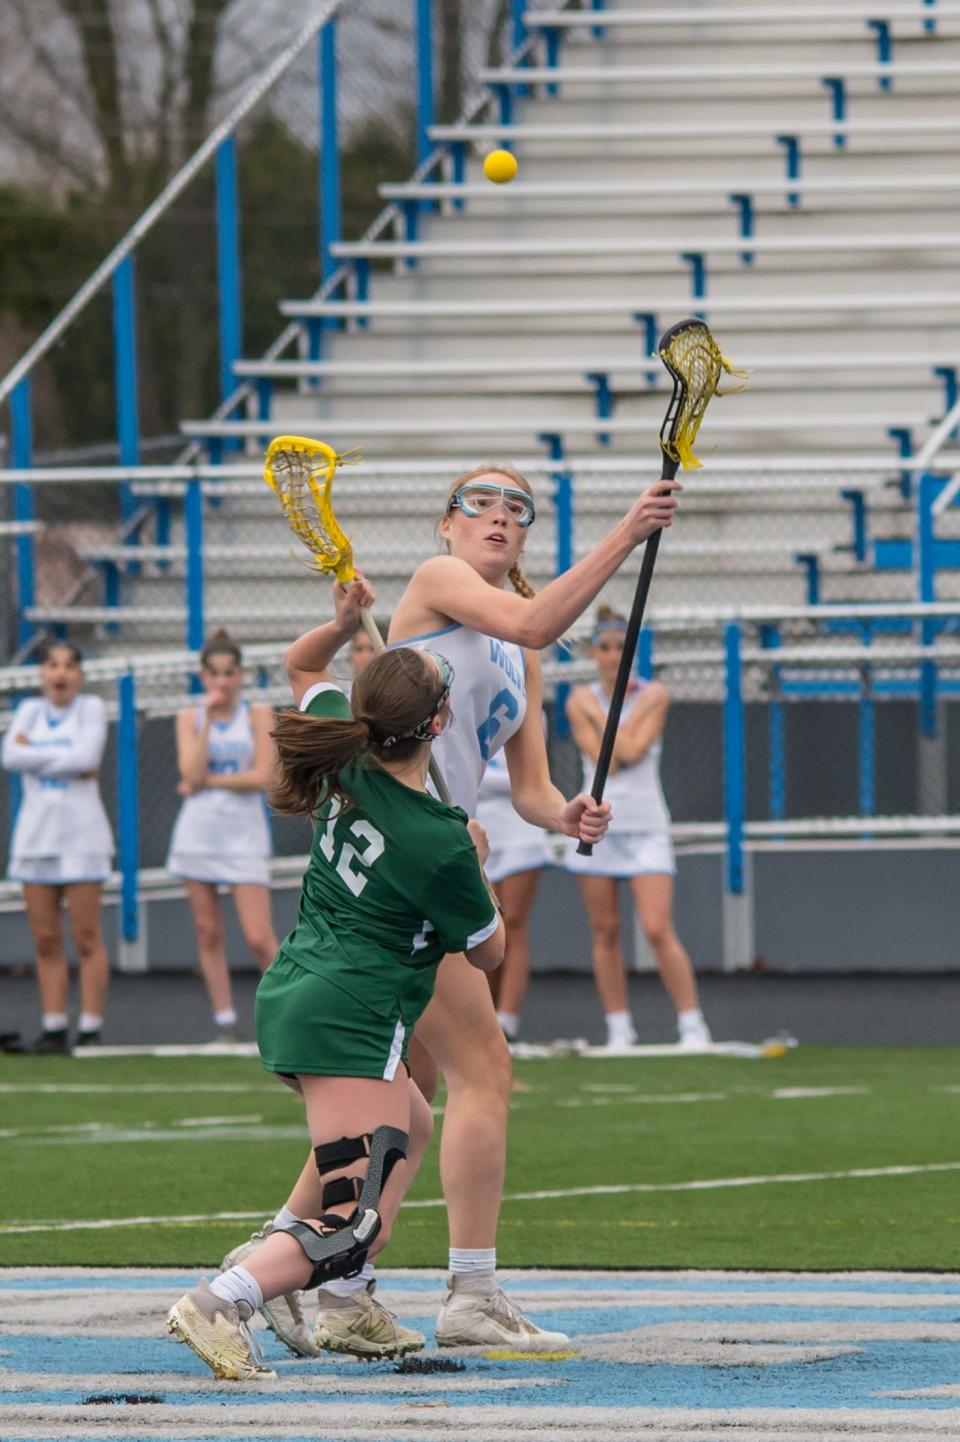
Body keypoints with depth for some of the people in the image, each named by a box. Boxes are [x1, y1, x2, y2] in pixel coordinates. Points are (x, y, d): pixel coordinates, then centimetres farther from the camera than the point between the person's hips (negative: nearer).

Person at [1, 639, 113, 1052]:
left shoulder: (91, 708, 1)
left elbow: (87, 755, -15)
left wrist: (34, 754, -7)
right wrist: (67, 761, -10)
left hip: (81, 835, -4)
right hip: (35, 833, 4)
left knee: (86, 938, -4)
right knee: (45, 939, 4)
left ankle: (91, 1029, -2)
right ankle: (54, 1026, 8)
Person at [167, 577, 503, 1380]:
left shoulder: (349, 765, 0)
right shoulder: (439, 844, -19)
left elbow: (305, 669, 22)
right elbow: (487, 953, -2)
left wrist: (342, 624, 3)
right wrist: (475, 864, 12)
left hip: (291, 1000, 10)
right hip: (350, 1021, -10)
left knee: (412, 1126, 32)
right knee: (355, 1224, -13)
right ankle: (222, 1303, -33)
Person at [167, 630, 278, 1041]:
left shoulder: (258, 715, 1)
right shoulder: (190, 718, 6)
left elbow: (262, 776, -10)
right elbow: (191, 772, -9)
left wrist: (206, 781, -9)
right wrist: (208, 719, -10)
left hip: (244, 834, -3)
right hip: (198, 834, 3)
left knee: (259, 938, -10)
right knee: (208, 933, 4)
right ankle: (224, 1022, 10)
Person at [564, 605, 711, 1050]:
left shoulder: (654, 695, -1)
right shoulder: (581, 700, 2)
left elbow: (632, 750, -14)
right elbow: (605, 761, -9)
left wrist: (600, 714, -8)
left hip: (646, 826, -2)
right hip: (598, 825, 2)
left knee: (658, 930, -11)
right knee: (605, 933, 3)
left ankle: (692, 1025, -7)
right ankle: (618, 1028, 10)